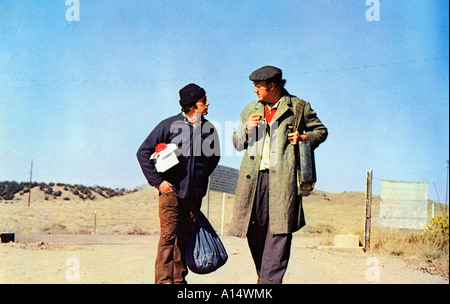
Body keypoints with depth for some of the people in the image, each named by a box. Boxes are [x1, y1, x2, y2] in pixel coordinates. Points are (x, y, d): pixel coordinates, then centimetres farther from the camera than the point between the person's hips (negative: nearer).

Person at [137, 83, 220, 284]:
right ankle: (164, 279, -5)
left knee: (184, 237, 6)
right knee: (169, 236, -8)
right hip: (171, 190, -4)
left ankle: (179, 279, 13)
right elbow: (143, 152, -1)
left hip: (194, 194, 4)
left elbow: (214, 156, 28)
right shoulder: (169, 125, -3)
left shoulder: (209, 129, 9)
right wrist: (157, 181, -6)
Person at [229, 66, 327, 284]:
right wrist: (246, 128, 1)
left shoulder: (299, 108, 8)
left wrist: (304, 137, -3)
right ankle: (263, 275, 21)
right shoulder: (250, 110, 19)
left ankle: (270, 279, -11)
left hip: (282, 176, -4)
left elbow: (321, 130, 17)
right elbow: (237, 143, 22)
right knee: (254, 230, 3)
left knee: (280, 229, -12)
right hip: (254, 176, 4)